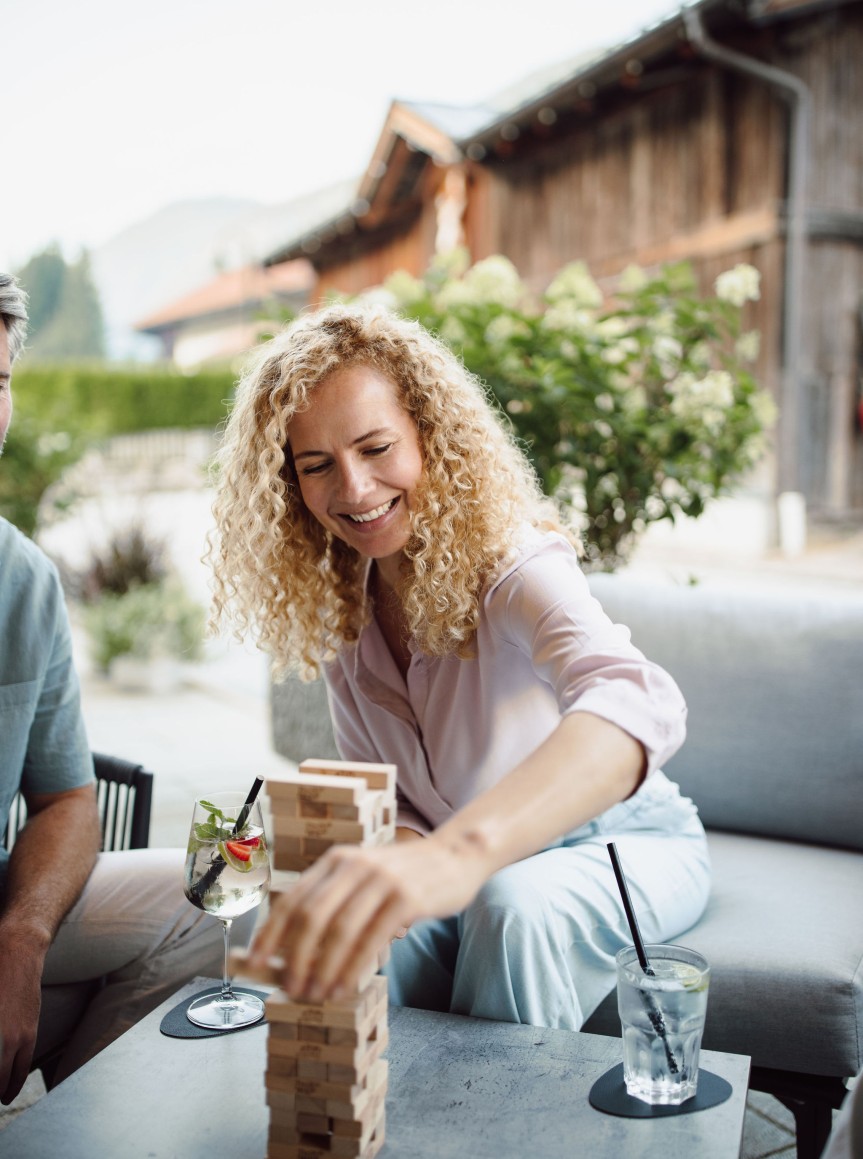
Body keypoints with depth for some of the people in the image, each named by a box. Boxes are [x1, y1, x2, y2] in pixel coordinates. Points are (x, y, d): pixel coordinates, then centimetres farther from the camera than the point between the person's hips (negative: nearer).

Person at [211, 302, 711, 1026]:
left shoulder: (510, 564, -27)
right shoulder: (338, 603, -6)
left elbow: (637, 705, -49)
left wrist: (460, 853, -67)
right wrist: (405, 855, -24)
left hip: (623, 844, -3)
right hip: (473, 860, 4)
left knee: (512, 906, -34)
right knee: (356, 924, -26)